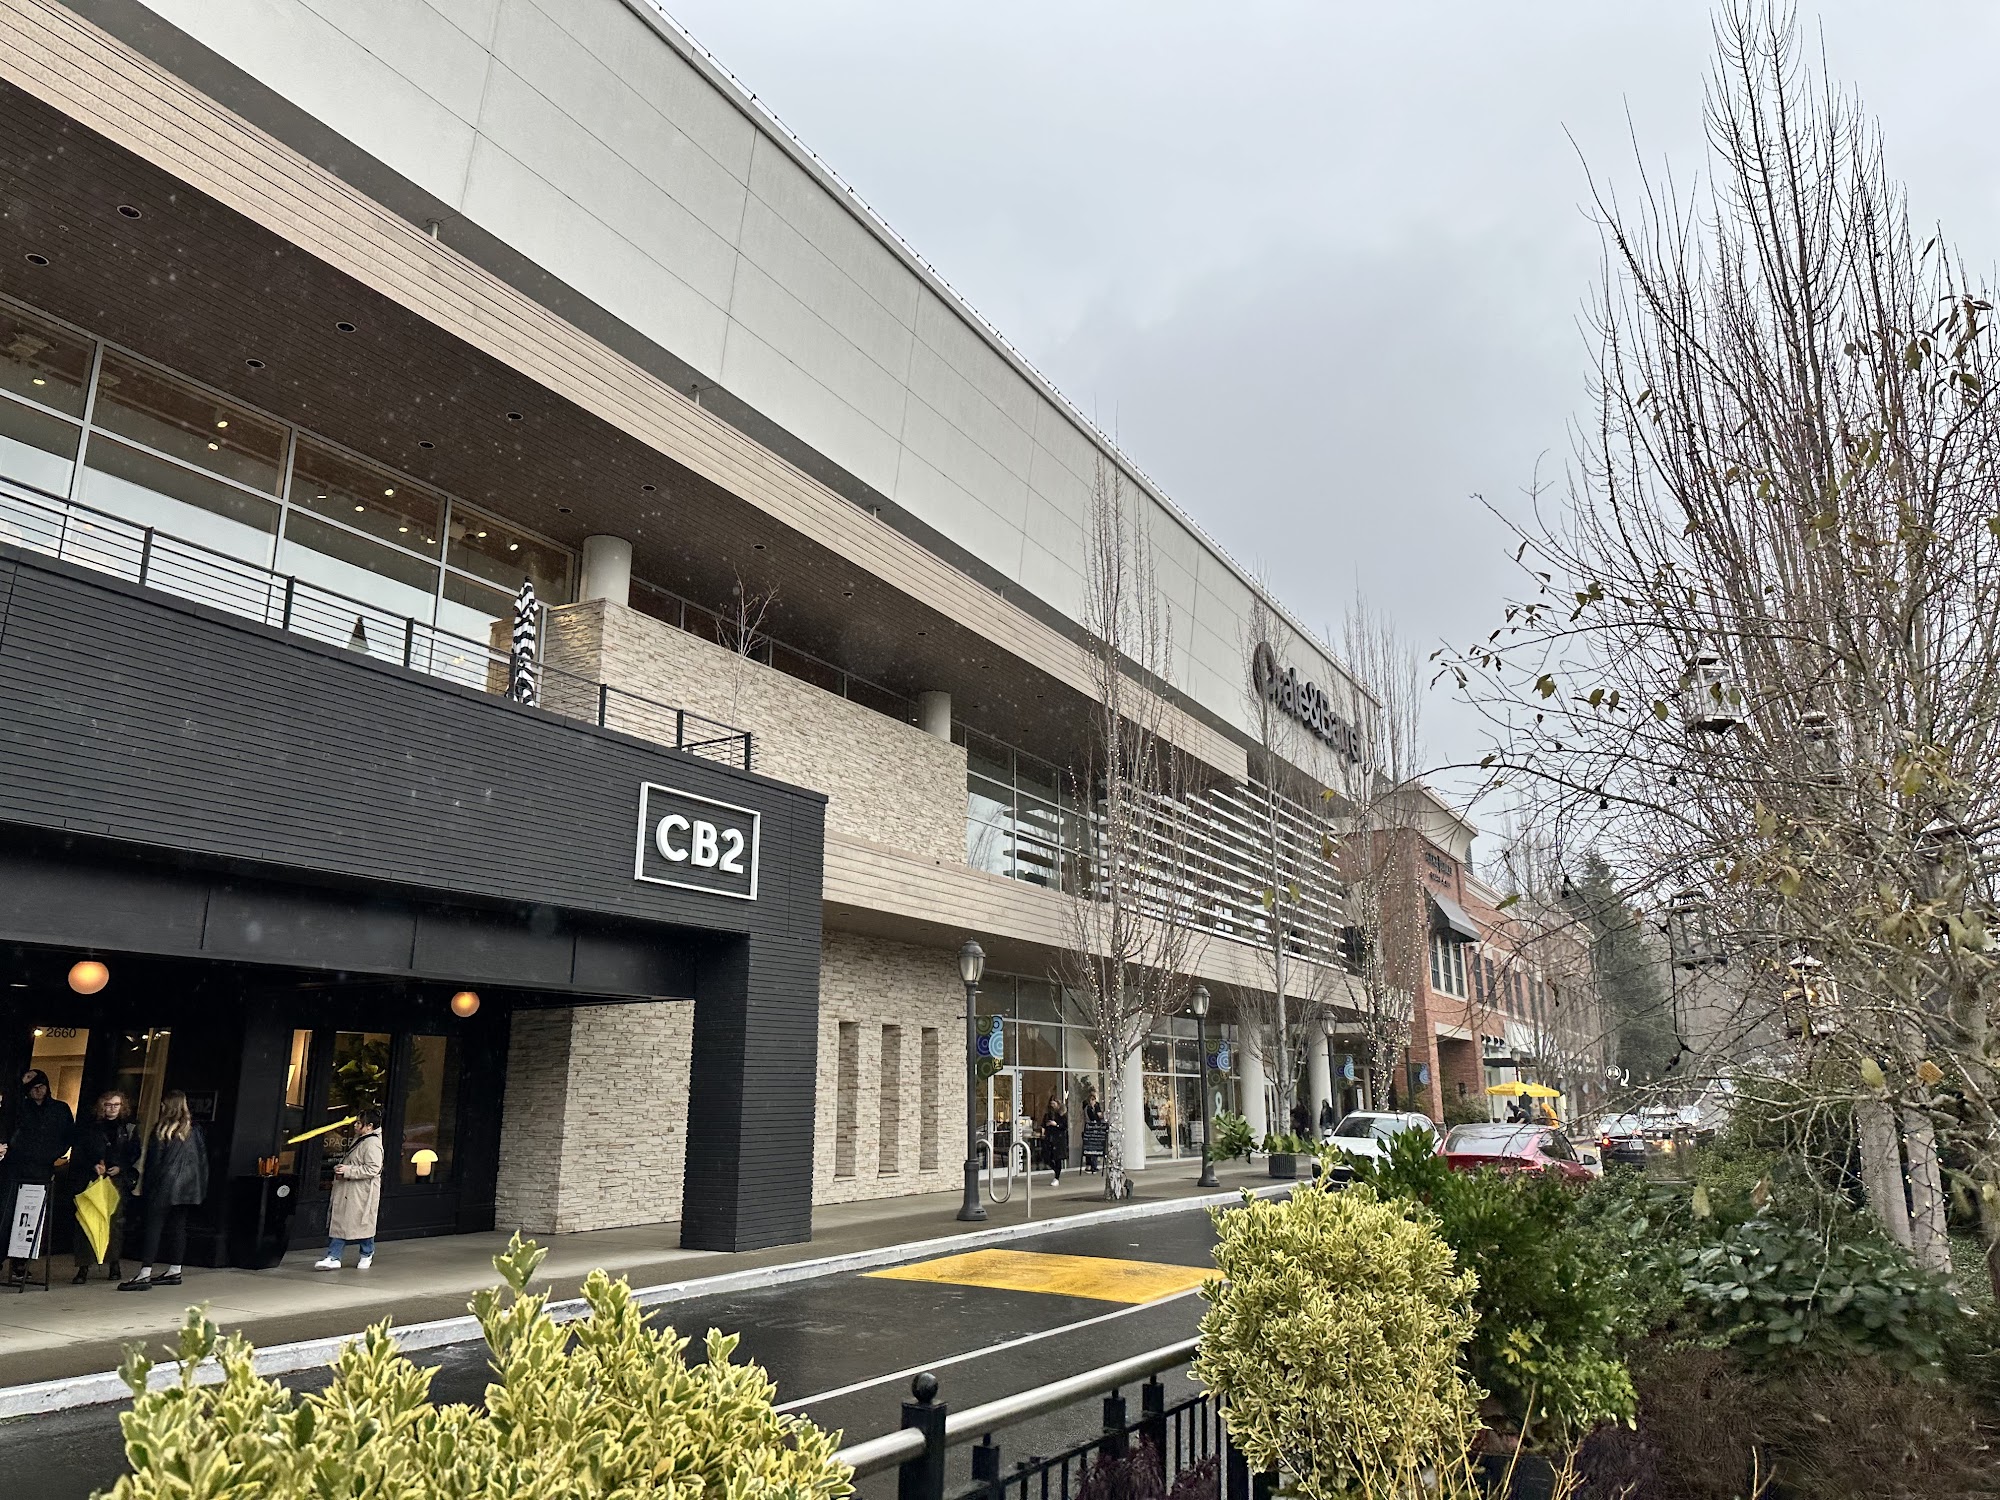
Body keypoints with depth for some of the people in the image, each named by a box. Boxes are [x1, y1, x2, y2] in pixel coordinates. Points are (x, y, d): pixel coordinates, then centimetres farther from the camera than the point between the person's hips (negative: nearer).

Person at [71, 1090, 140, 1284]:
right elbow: (78, 1154, 7)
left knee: (115, 1220, 0)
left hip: (117, 1179, 0)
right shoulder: (90, 1127, 7)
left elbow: (135, 1155, 10)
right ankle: (84, 1267, -3)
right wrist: (93, 1166, -9)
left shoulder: (129, 1128, 9)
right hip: (91, 1180, 0)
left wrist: (121, 1168, -6)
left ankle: (114, 1263, 11)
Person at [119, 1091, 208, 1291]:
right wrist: (201, 1187, 15)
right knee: (178, 1227, 11)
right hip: (187, 1188, 6)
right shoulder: (194, 1130, 8)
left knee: (153, 1226, -5)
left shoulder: (162, 1130, -7)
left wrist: (146, 1188, 2)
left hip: (164, 1186, -6)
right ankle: (174, 1271, 16)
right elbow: (203, 1159, 10)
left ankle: (145, 1274, -10)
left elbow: (153, 1161, -6)